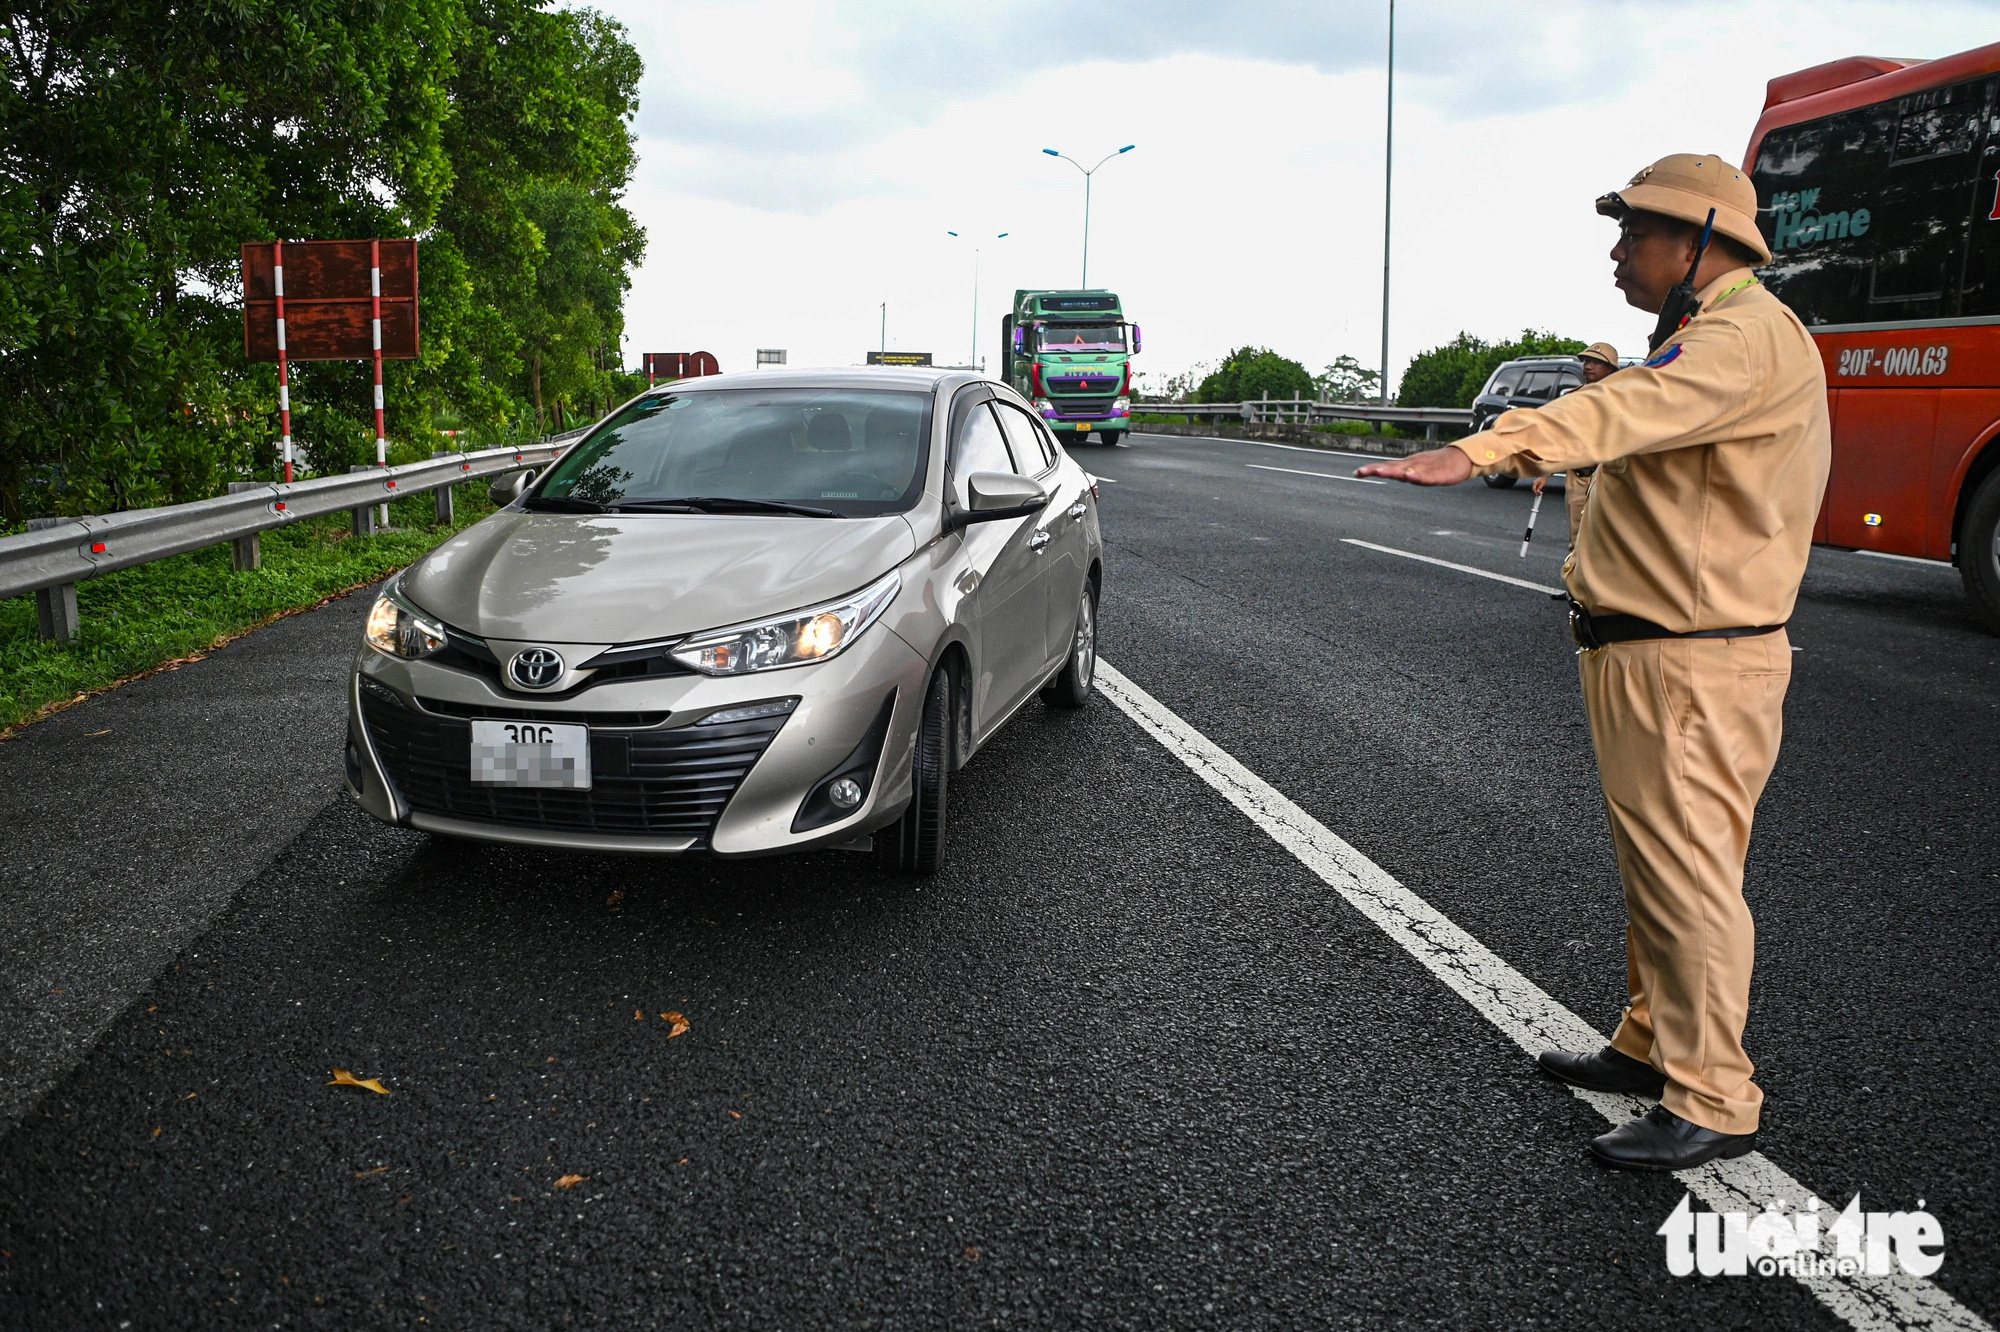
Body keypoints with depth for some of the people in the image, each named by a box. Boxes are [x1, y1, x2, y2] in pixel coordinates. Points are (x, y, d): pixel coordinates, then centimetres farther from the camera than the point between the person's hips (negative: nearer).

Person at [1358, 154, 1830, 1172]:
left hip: (1694, 662, -11)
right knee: (1652, 862, 18)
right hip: (1643, 651, 11)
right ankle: (1654, 1045, 32)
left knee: (1687, 870, -6)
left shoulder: (1750, 336, -16)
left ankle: (1713, 1103, 4)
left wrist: (1483, 452, -46)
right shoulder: (1704, 338, 21)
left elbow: (1629, 411, -34)